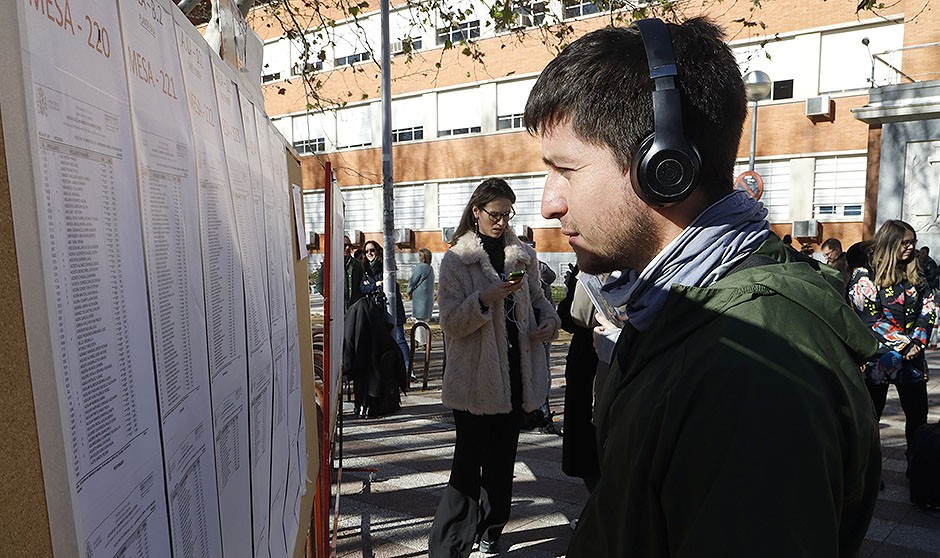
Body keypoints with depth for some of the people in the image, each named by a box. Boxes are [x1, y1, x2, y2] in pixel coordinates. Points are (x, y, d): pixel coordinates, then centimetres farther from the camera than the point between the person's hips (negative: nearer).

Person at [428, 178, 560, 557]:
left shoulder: (523, 255, 7)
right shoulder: (456, 260, -5)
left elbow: (537, 299, 19)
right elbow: (451, 322, -12)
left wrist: (549, 320, -2)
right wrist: (486, 298, -27)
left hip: (516, 372, 5)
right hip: (476, 378, -4)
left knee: (502, 458, 17)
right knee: (469, 462, -2)